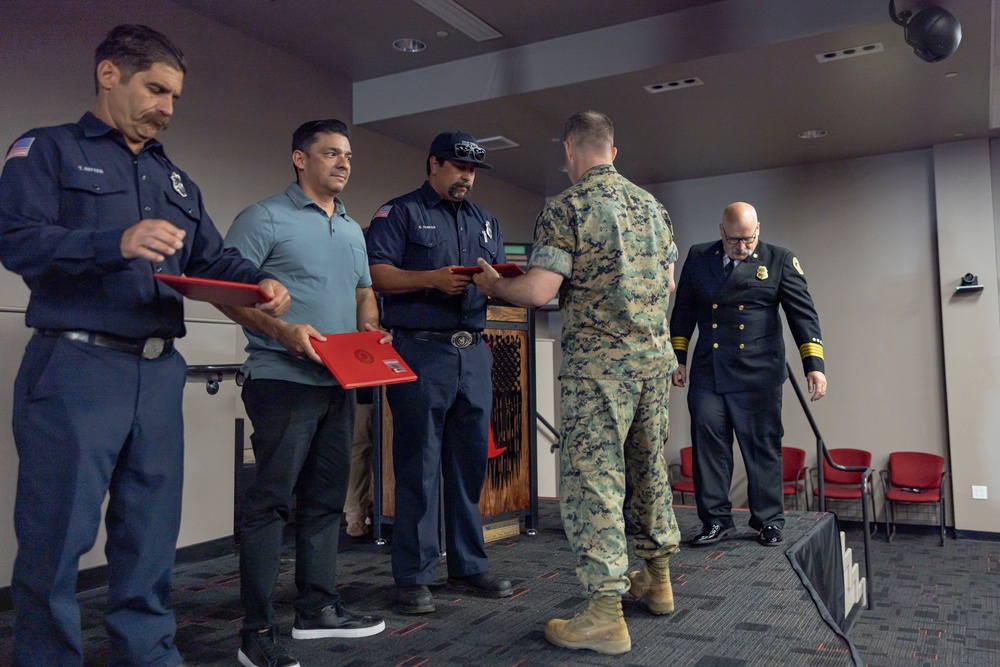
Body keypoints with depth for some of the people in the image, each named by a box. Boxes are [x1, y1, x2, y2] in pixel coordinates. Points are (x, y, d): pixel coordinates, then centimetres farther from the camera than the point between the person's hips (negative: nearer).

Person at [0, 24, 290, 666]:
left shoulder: (176, 179, 21)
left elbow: (213, 259, 14)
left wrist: (262, 283, -6)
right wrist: (116, 243, -24)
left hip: (159, 371, 6)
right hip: (75, 366, -5)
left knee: (152, 531, 11)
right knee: (57, 533, 1)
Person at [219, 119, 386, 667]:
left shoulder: (353, 230, 18)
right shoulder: (264, 219, -4)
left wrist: (370, 329, 4)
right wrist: (283, 331, -24)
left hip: (339, 383, 8)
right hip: (283, 379, -7)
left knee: (326, 498, 13)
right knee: (272, 499, -5)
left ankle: (318, 608, 26)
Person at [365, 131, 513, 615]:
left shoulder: (485, 221, 22)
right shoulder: (399, 213, 4)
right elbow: (376, 273, -7)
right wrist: (433, 279, -18)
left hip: (474, 352, 6)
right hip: (422, 351, -5)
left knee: (470, 464, 9)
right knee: (418, 468, -2)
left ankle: (468, 568, 20)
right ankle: (413, 578, 7)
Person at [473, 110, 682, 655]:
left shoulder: (567, 207, -8)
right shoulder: (652, 205, 12)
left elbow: (540, 290, -16)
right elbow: (666, 283, 17)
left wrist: (492, 284, 2)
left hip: (599, 359, -7)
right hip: (655, 352, 7)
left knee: (591, 477, -3)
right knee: (649, 467, 18)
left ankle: (605, 614, 0)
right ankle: (656, 578, 32)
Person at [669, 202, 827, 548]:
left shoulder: (780, 261, 1)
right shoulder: (698, 257, 8)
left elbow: (803, 313, -2)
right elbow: (683, 312, 13)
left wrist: (814, 365, -10)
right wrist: (677, 358, 11)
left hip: (758, 375, -2)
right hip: (707, 373, 2)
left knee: (763, 447, 5)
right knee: (708, 443, 1)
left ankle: (768, 521, 18)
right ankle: (716, 518, 13)